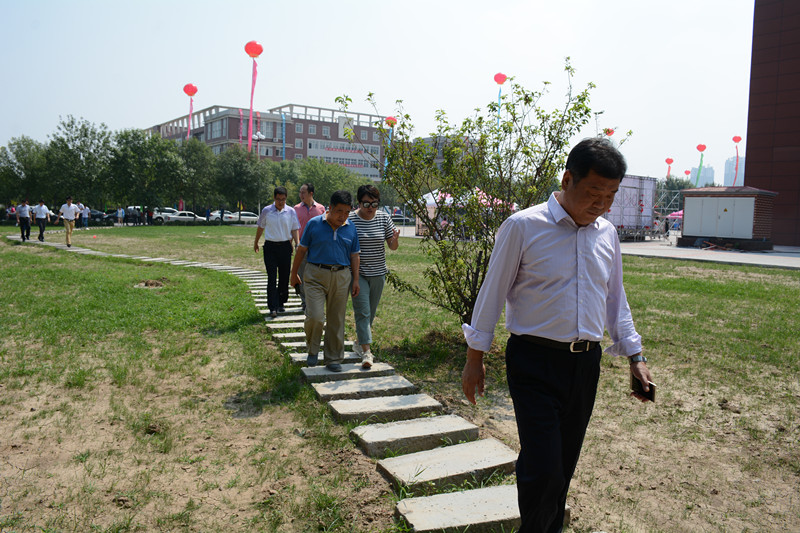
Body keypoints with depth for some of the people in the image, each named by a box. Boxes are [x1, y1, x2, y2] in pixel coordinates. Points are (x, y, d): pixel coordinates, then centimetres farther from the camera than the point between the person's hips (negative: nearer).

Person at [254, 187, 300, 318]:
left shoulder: (291, 212, 2)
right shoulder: (266, 211, 2)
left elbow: (295, 230, 5)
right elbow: (260, 227, 14)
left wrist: (297, 245, -7)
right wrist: (256, 243, 21)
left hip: (285, 246, 1)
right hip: (270, 247, -1)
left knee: (284, 277, 8)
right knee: (272, 278, -6)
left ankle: (281, 303, 23)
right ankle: (273, 307, -7)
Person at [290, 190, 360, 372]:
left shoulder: (351, 229, 6)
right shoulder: (314, 224, -2)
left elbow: (354, 256, 12)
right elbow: (301, 250, 5)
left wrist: (356, 280, 7)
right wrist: (294, 273, 9)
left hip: (341, 277, 3)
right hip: (316, 275, -2)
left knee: (336, 320, 6)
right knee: (315, 316, -13)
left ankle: (333, 359, 20)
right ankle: (313, 349, 16)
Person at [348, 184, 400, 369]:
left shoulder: (384, 217, 1)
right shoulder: (350, 219, -8)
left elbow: (392, 247, 3)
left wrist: (395, 240, -18)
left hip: (378, 273, 4)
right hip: (358, 273, -4)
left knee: (371, 312, 13)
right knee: (362, 311, -10)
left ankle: (359, 342, 32)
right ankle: (366, 351, -10)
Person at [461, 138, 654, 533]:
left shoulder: (607, 233, 8)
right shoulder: (523, 226, -10)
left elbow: (615, 300, 18)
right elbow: (493, 292, -4)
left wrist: (635, 357, 15)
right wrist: (475, 358, -1)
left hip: (585, 363, 5)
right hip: (535, 363, -5)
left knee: (564, 465, 15)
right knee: (542, 467, -8)